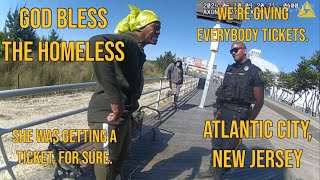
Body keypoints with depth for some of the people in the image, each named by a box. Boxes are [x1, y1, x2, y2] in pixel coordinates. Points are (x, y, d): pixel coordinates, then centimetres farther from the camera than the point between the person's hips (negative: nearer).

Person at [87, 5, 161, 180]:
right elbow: (96, 43, -39)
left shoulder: (138, 50, 14)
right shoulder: (127, 41, -18)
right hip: (108, 115, -10)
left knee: (122, 156, 28)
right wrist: (115, 100, -37)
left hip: (123, 115, 10)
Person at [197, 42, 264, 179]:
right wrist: (218, 110, 9)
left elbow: (259, 101, -8)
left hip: (237, 115, -6)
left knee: (228, 147, 3)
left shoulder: (254, 71, -8)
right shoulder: (230, 69, 11)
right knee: (216, 143, 15)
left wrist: (248, 122, -11)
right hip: (223, 112, 6)